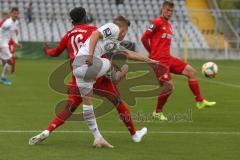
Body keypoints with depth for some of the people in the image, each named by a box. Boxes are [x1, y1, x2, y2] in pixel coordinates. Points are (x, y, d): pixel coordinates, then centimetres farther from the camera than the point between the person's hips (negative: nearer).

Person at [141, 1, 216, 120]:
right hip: (159, 60, -9)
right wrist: (152, 52, -1)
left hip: (168, 58, 9)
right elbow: (144, 38, -12)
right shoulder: (157, 22, -9)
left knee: (191, 71, 1)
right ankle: (158, 112, 9)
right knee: (169, 86, -11)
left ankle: (200, 101, 4)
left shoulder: (169, 25, 17)